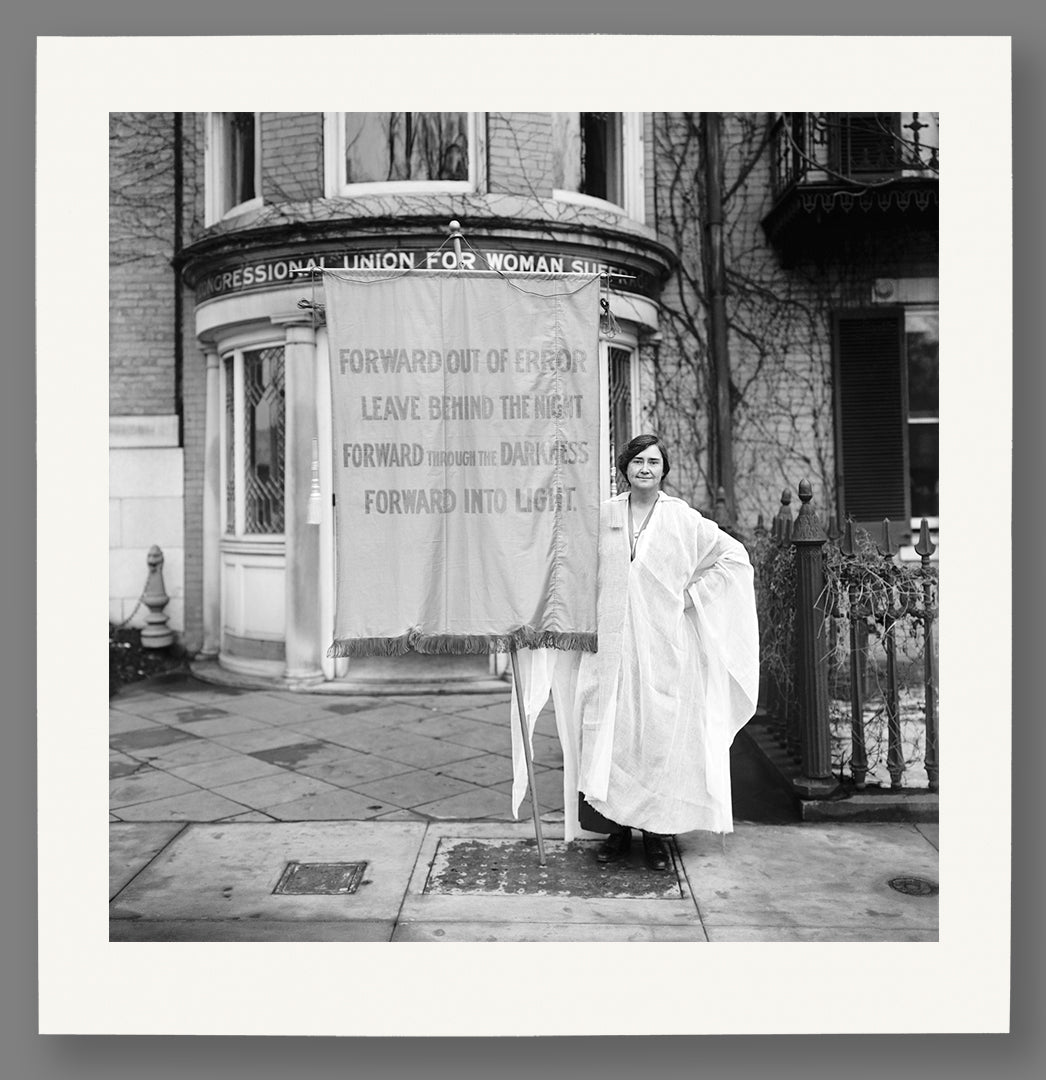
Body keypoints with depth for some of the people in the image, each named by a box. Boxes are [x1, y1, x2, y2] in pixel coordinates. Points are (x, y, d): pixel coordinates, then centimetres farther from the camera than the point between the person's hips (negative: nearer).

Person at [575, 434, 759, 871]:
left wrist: (691, 594, -2)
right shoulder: (603, 515, 6)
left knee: (663, 736, 1)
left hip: (665, 644, -2)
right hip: (613, 643, 2)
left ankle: (657, 832, 14)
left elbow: (734, 556, 4)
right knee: (612, 733, 2)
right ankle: (617, 827, 16)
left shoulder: (683, 519, 0)